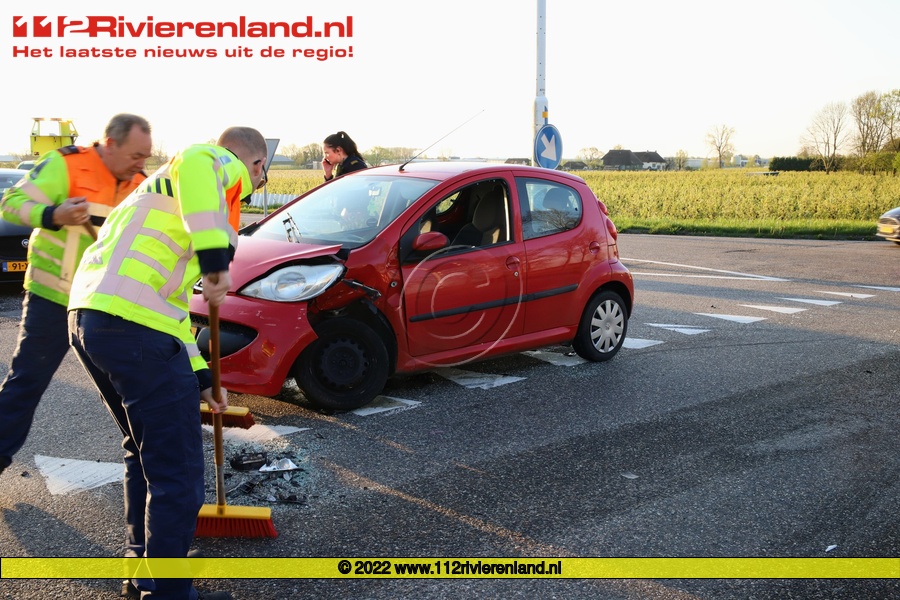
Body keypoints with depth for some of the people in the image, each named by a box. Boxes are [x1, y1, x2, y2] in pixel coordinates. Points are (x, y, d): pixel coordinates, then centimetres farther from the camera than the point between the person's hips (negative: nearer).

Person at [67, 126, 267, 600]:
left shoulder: (165, 185, 32)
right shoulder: (227, 168, 5)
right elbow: (194, 163, -24)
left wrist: (200, 378, 32)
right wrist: (216, 257, -26)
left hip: (87, 316, 10)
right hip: (135, 329, -10)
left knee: (146, 451, 26)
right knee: (177, 472, 0)